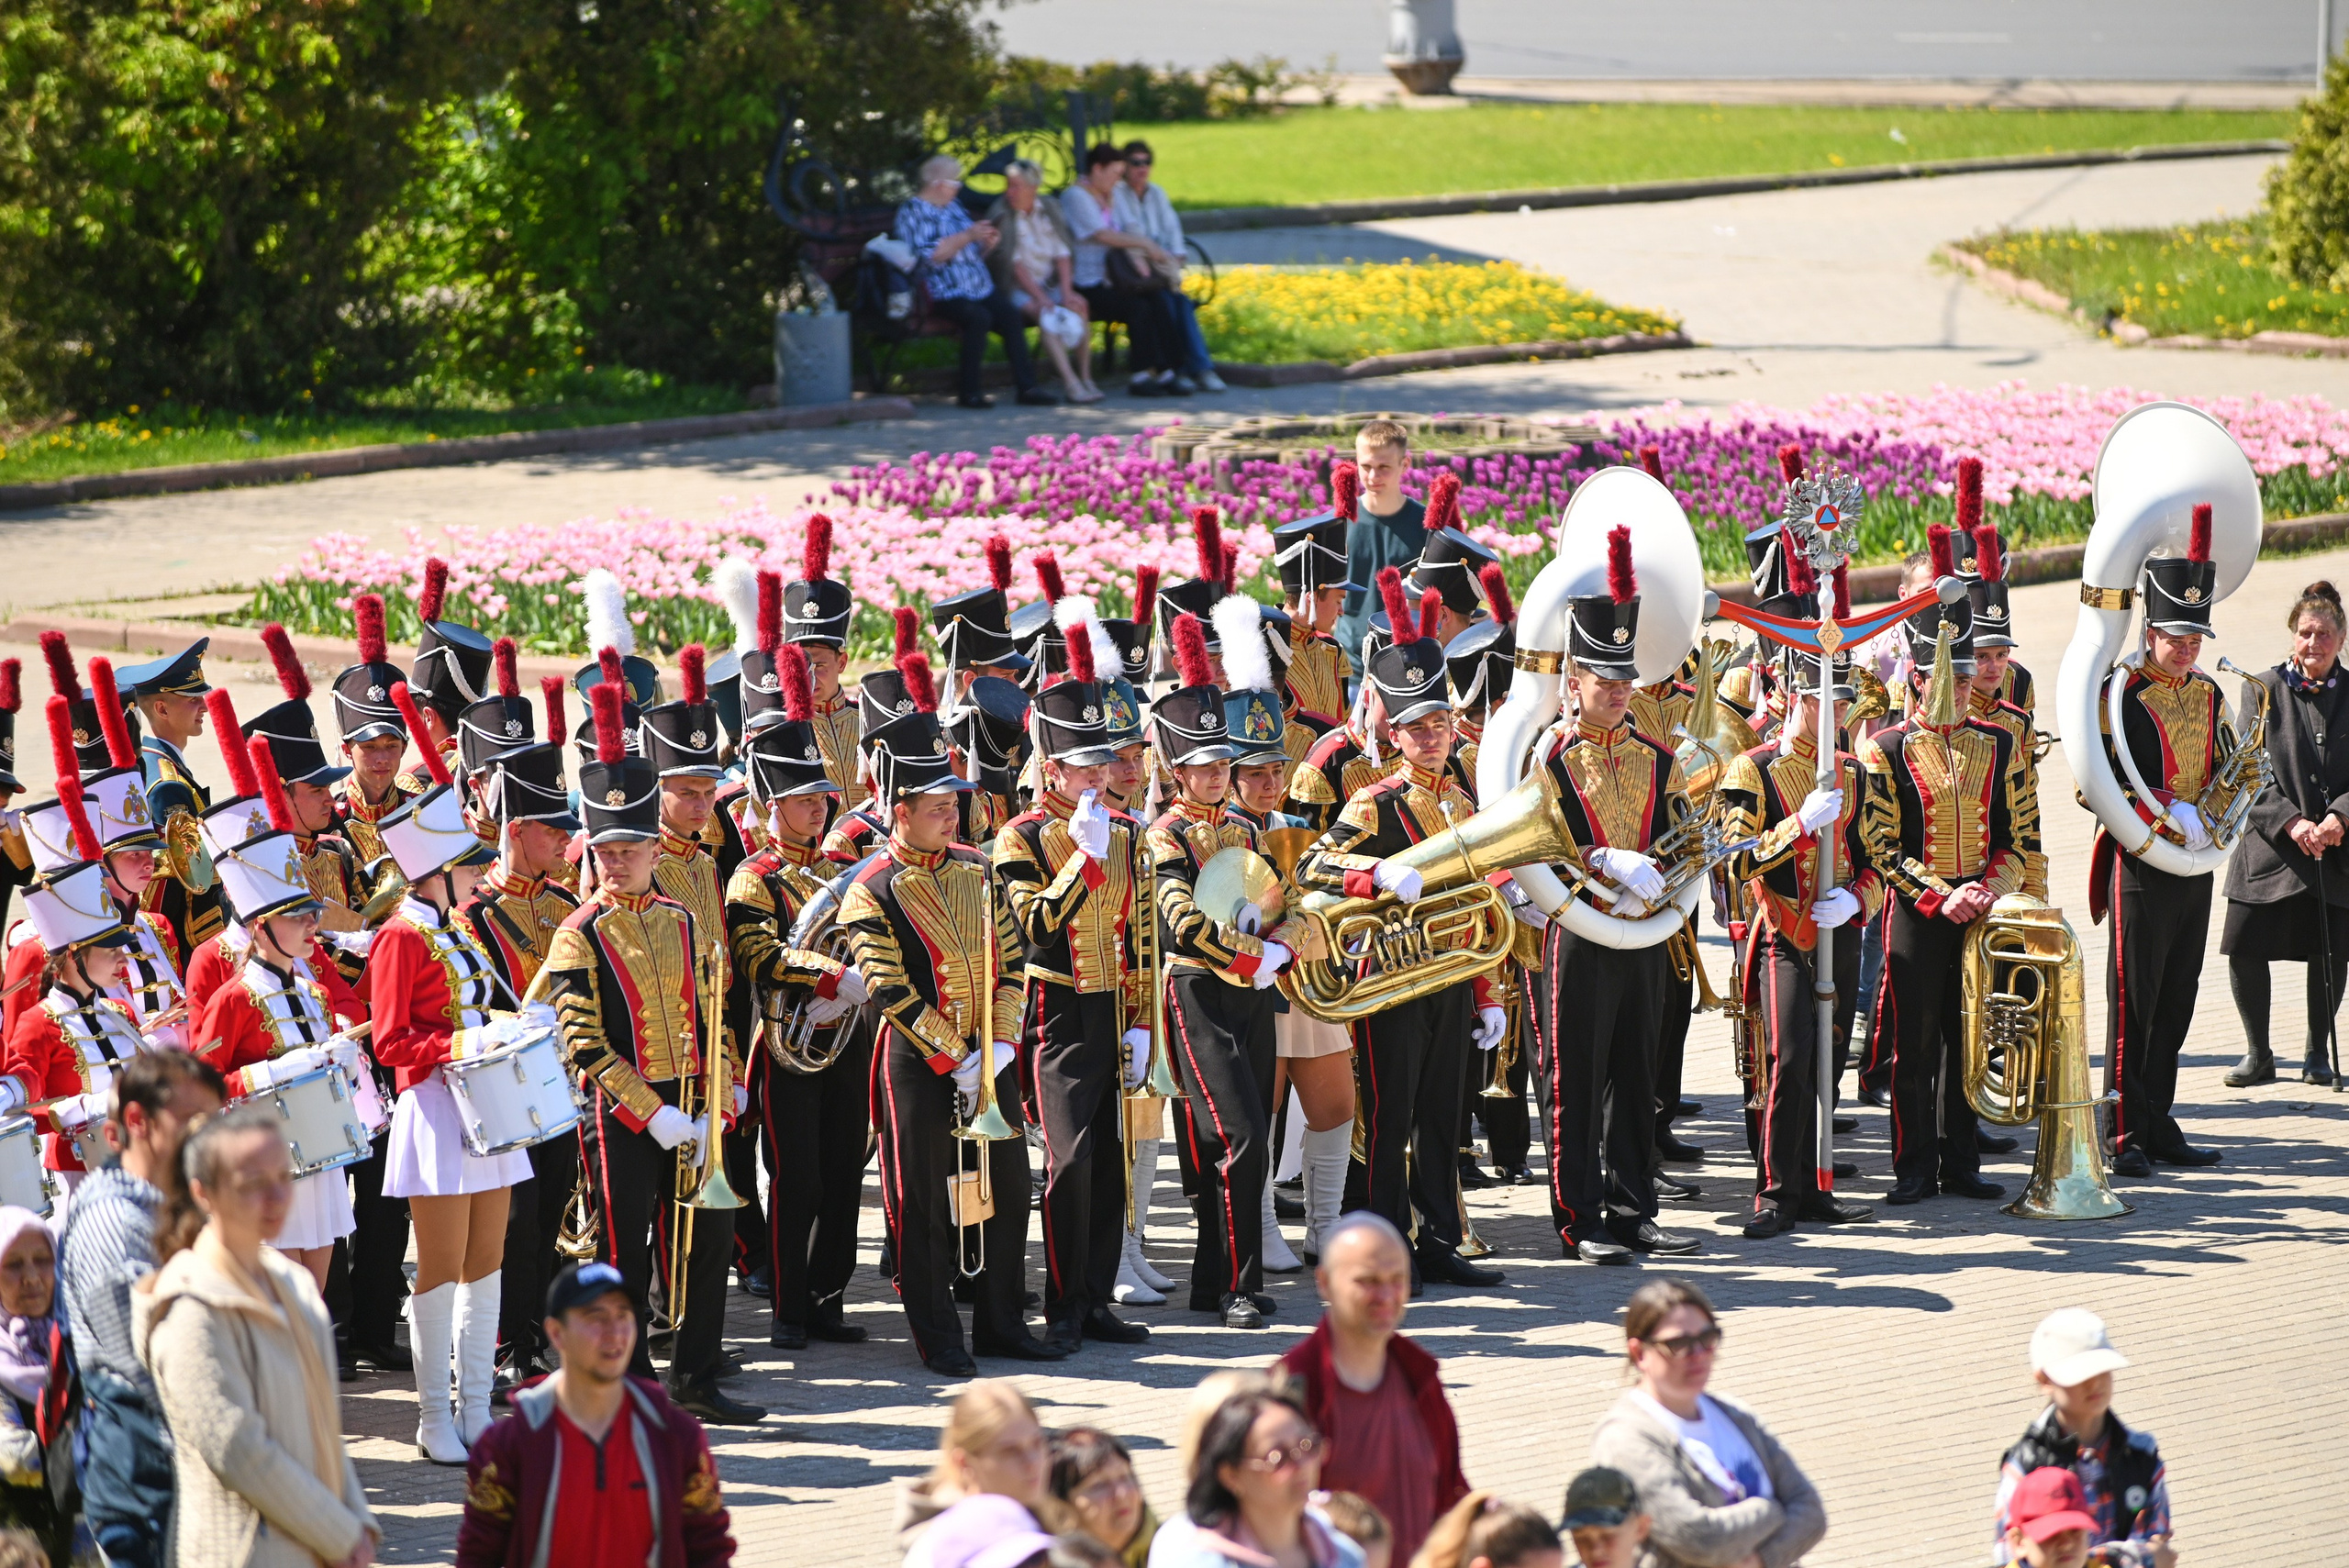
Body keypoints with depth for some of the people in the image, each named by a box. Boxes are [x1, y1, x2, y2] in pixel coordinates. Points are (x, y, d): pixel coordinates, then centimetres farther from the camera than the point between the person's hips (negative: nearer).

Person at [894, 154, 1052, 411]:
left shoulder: (954, 206, 24)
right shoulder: (912, 212, -1)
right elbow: (929, 255, -15)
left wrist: (986, 244, 7)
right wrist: (967, 236, -17)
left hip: (980, 288, 7)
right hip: (944, 292, -7)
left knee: (1011, 315, -20)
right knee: (980, 317, -33)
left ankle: (1026, 386, -22)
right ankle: (968, 391, -23)